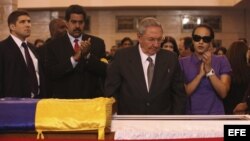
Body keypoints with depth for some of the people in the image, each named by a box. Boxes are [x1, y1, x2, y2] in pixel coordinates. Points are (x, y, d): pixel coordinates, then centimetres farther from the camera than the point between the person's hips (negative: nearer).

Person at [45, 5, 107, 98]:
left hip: (91, 99, 1)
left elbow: (105, 71, -4)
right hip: (64, 100, -1)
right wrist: (74, 59, -20)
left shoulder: (97, 43, 3)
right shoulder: (54, 45, 0)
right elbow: (51, 73, -10)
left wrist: (88, 55, -18)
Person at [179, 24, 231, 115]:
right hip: (190, 115, 0)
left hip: (215, 114, 0)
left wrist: (210, 70, -17)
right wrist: (200, 74, -17)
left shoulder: (221, 61, 0)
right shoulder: (183, 62, 0)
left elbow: (223, 93, -8)